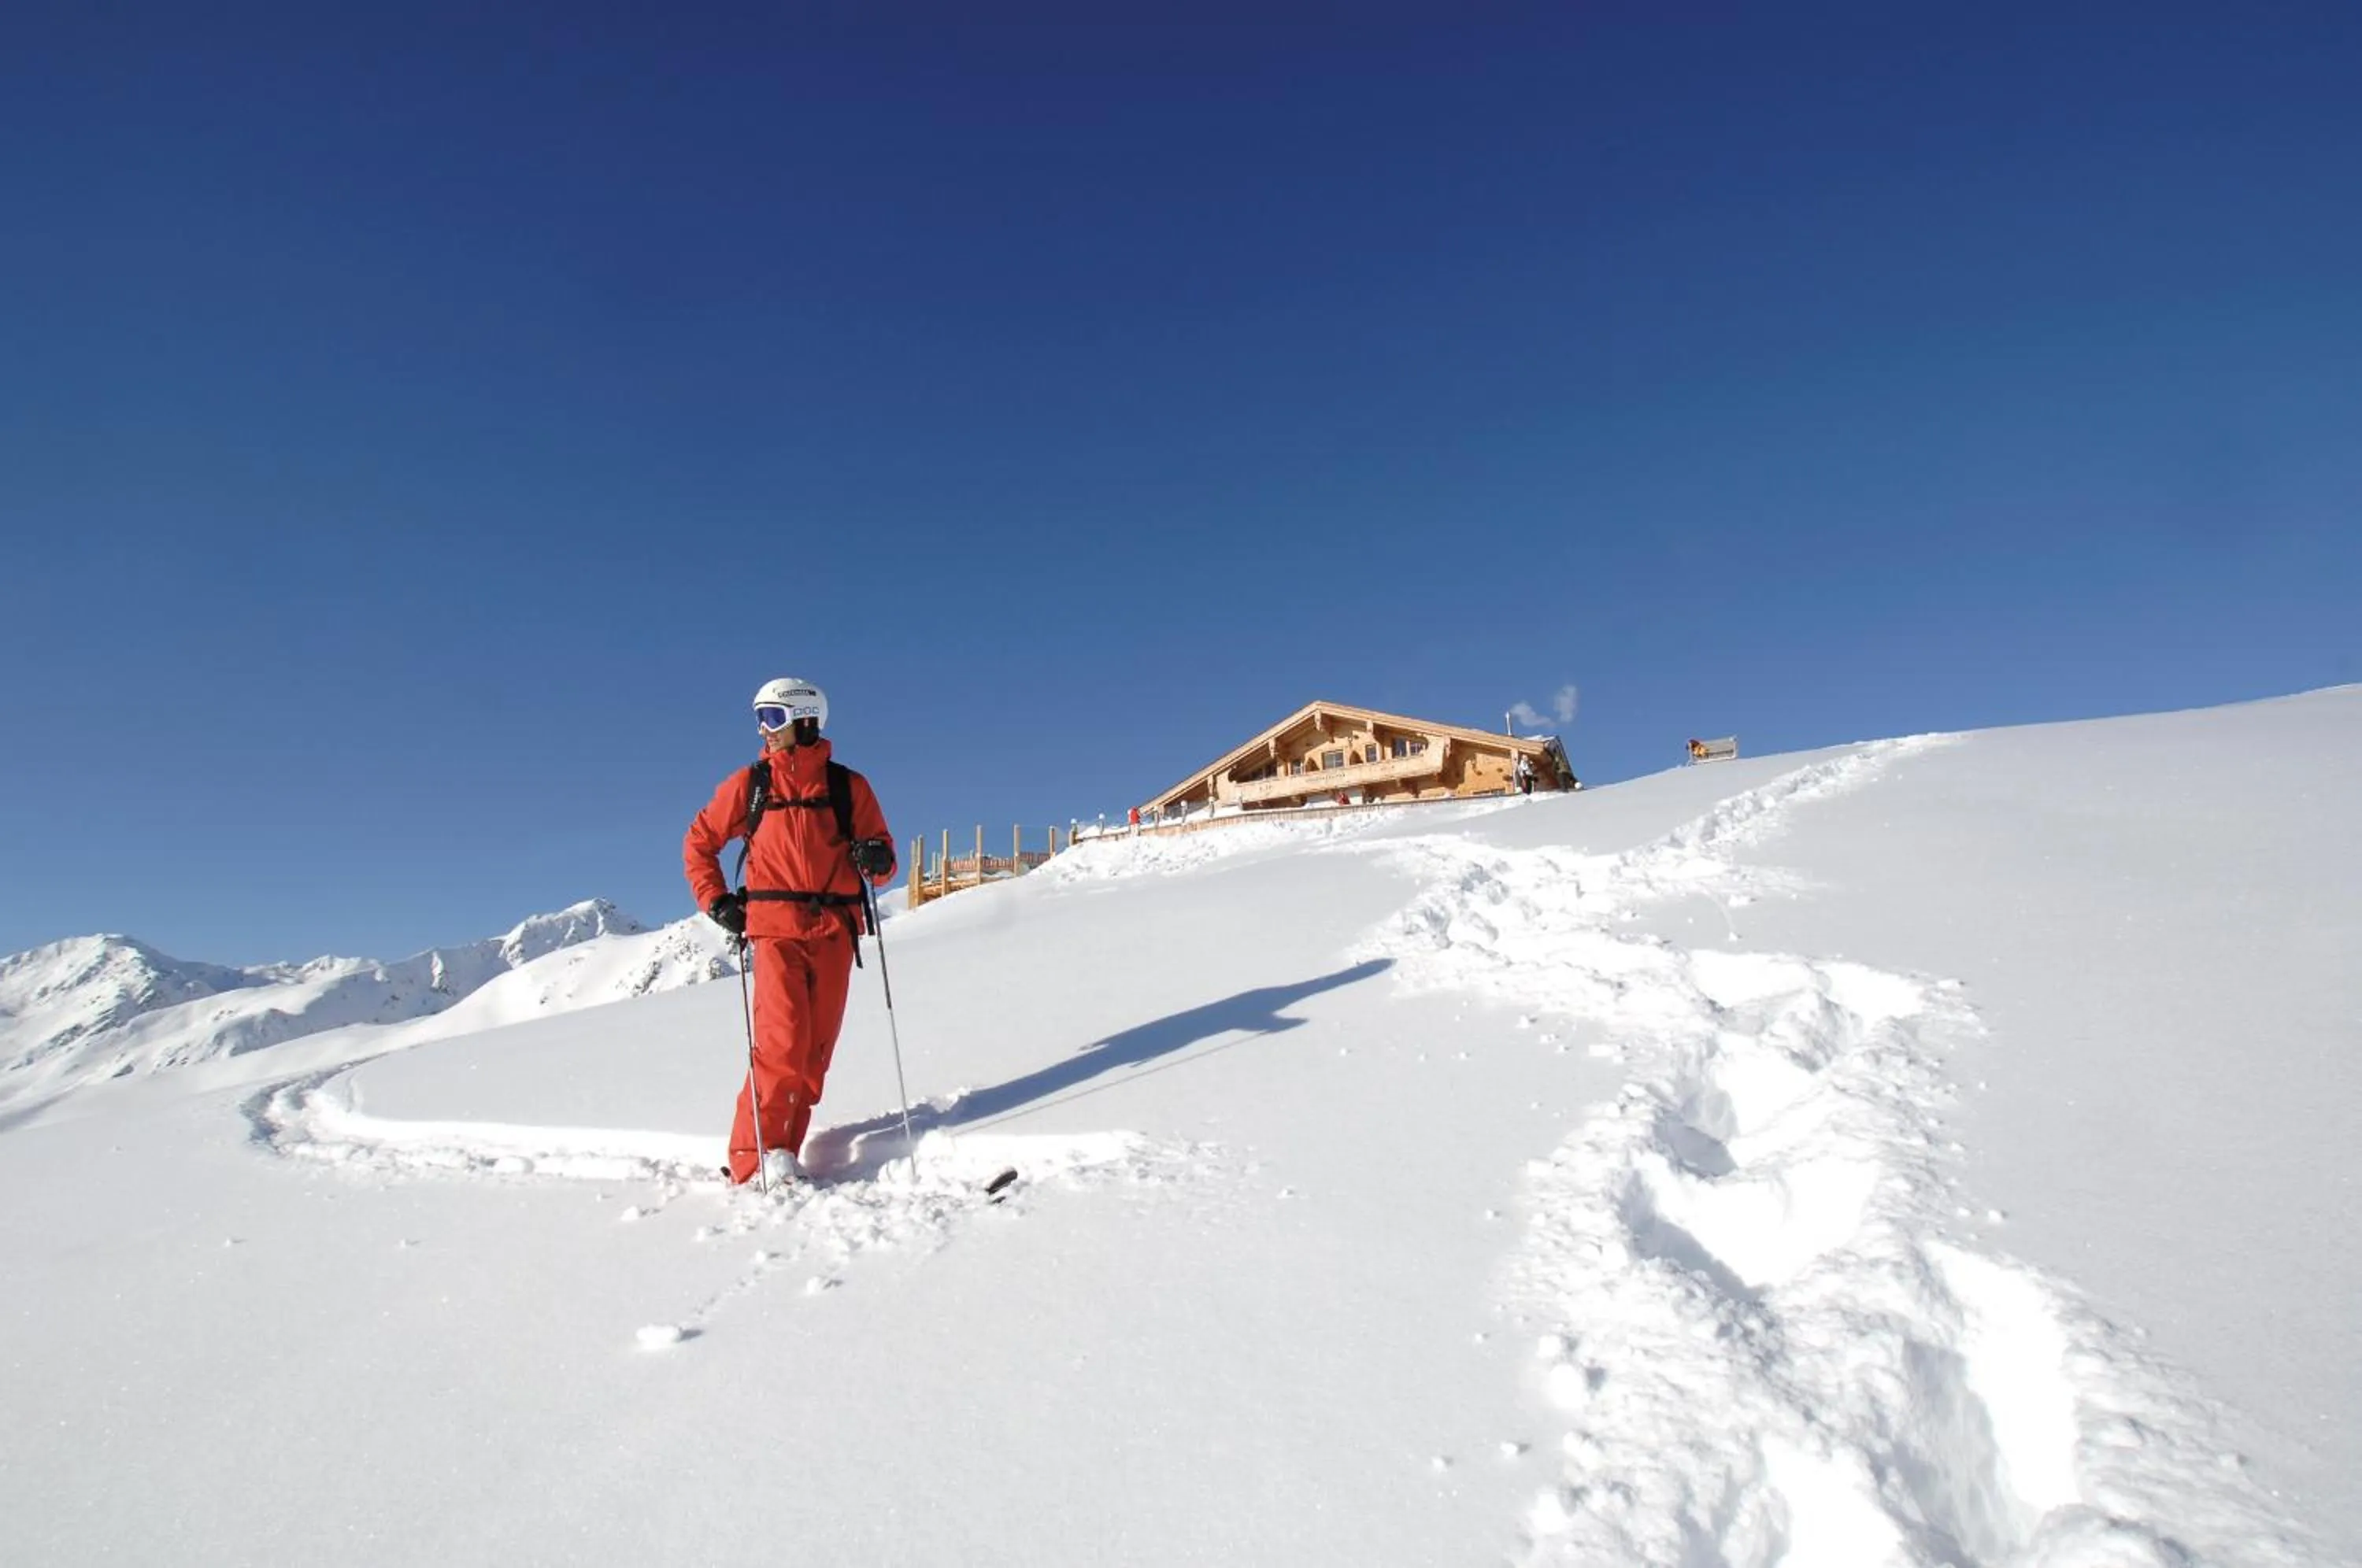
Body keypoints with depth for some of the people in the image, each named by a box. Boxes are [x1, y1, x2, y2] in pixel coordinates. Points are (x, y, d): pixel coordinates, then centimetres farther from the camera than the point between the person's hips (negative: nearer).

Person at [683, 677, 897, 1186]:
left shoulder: (849, 787, 7)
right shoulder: (747, 784, 7)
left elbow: (883, 865, 12)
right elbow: (698, 843, 17)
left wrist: (877, 859, -11)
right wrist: (715, 901, 6)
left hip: (834, 933, 2)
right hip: (775, 930, -2)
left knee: (816, 1050, 3)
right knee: (783, 1042, -14)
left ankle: (782, 1156, 13)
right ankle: (753, 1159, -3)